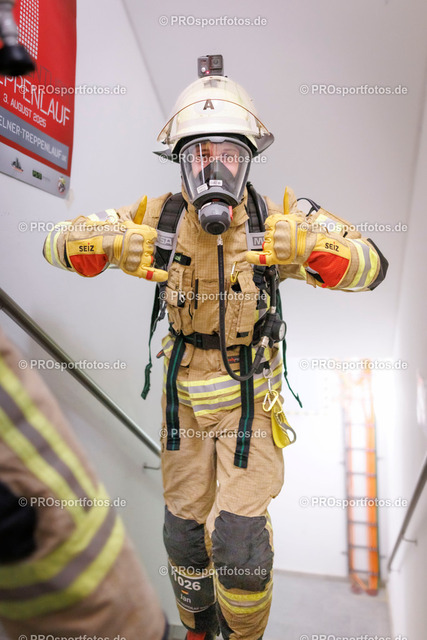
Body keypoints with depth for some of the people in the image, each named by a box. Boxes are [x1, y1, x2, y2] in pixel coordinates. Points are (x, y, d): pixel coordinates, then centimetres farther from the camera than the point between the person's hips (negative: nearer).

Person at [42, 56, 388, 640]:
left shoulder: (275, 224, -16)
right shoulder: (160, 218, -12)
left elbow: (371, 267, -19)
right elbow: (59, 244, -8)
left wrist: (310, 243, -39)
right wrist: (107, 241, -32)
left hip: (251, 400, -2)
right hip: (184, 398, 3)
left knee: (239, 539, -5)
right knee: (185, 532, 15)